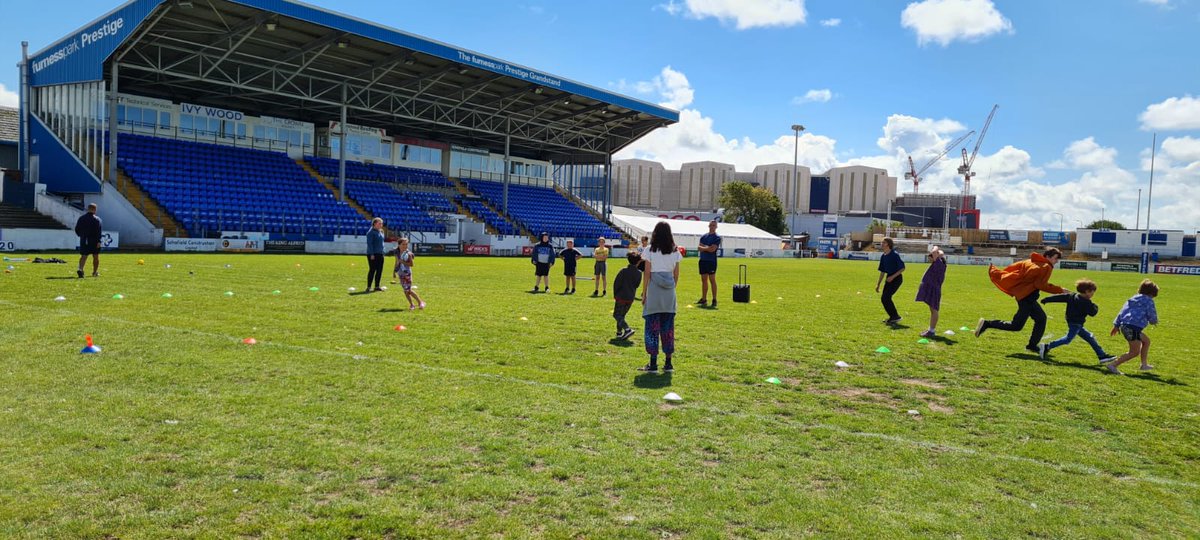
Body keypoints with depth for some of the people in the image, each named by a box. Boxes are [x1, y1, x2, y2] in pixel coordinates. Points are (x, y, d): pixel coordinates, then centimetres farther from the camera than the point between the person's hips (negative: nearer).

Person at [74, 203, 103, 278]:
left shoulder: (81, 218, 8)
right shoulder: (97, 219, -5)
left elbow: (76, 229, 13)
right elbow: (99, 231, -15)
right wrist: (99, 241, -18)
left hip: (84, 241, 3)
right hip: (94, 241, -3)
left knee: (83, 256, 0)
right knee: (95, 257, 10)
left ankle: (80, 269, -24)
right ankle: (95, 272, 18)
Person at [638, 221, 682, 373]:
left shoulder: (650, 251, -5)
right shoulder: (675, 252, 5)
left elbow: (647, 274, -6)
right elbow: (676, 275, 7)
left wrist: (644, 293, 0)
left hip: (654, 292, -3)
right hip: (669, 294, 3)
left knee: (652, 327, 2)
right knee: (668, 327, 9)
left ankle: (653, 363, 2)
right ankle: (668, 363, 13)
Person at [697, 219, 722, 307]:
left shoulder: (717, 237, -3)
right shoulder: (703, 237, 14)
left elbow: (712, 249, -13)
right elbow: (700, 248, 4)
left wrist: (703, 248, -1)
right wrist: (707, 248, -11)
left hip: (711, 261, -6)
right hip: (703, 260, 6)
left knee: (712, 280, -6)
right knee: (704, 280, 10)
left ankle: (714, 300, -3)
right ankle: (704, 299, 16)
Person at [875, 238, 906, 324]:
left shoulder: (895, 255, -15)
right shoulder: (883, 256, 8)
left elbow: (902, 268, -14)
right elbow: (882, 271, 15)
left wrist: (893, 276, -22)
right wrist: (878, 284, 13)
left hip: (896, 278, -8)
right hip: (889, 278, 8)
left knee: (885, 298, -15)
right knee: (884, 298, 6)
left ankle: (895, 316, -3)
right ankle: (893, 317, 20)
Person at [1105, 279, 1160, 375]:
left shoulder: (1132, 299, 21)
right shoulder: (1148, 301, 0)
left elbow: (1122, 312, 18)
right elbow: (1152, 316, 0)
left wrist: (1116, 325, 19)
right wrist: (1154, 321, 24)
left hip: (1124, 326, 9)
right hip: (1134, 327, -9)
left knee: (1146, 341, 29)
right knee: (1134, 352, -4)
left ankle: (1144, 364, 33)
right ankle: (1113, 365, -15)